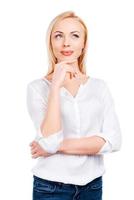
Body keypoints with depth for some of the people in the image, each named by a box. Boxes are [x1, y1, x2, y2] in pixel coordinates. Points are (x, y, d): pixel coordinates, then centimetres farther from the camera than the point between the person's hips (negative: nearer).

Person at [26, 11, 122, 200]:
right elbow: (50, 142, -19)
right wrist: (56, 85, -21)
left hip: (92, 184, 3)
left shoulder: (100, 86, 0)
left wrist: (59, 146, -15)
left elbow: (113, 141, -10)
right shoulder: (37, 87, -8)